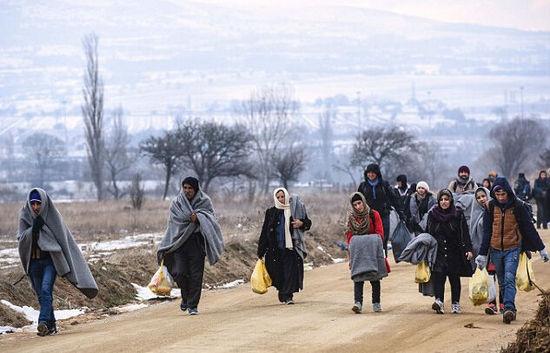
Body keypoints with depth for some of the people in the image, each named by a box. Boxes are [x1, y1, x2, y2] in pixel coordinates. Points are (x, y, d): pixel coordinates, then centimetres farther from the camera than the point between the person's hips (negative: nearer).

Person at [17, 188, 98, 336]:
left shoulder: (53, 216, -4)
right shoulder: (25, 217, 1)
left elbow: (64, 239, 1)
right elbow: (21, 240, -5)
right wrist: (33, 229, -20)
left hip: (50, 260, -3)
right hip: (33, 261, 4)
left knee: (46, 290, -21)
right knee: (41, 295, 8)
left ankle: (43, 322, -30)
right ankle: (51, 325, 18)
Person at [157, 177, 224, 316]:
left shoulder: (205, 201, 6)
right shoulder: (176, 203, 8)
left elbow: (211, 218, -3)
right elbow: (176, 220, -2)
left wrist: (197, 218, -19)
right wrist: (192, 218, -12)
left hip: (197, 243, -1)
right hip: (180, 241, 1)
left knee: (196, 275, -5)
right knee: (179, 273, -9)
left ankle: (193, 305, 3)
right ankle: (186, 297, 17)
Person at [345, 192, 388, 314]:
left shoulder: (374, 215, 0)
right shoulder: (351, 217, 7)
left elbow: (379, 233, -2)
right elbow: (349, 235, 9)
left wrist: (373, 242, -18)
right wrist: (352, 244, -9)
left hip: (373, 250, -1)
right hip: (357, 252, 1)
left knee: (375, 277, 3)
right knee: (358, 277, -12)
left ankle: (376, 303, 11)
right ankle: (358, 302, -21)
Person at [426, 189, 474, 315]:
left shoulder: (458, 214, 1)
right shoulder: (432, 214, 5)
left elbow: (465, 233, -1)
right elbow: (428, 233, 9)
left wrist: (468, 249, -9)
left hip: (454, 251, 0)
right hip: (438, 251, 0)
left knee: (454, 277, 5)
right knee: (438, 275, -17)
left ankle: (455, 304, 13)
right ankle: (439, 301, -27)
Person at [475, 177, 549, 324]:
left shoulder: (518, 206, -5)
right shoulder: (491, 206, 2)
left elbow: (529, 228, 2)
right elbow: (487, 232, 6)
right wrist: (482, 254, 4)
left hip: (513, 249, -3)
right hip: (496, 250, 3)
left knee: (509, 279, -18)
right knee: (502, 282, 8)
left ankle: (509, 308, -27)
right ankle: (510, 311, 17)